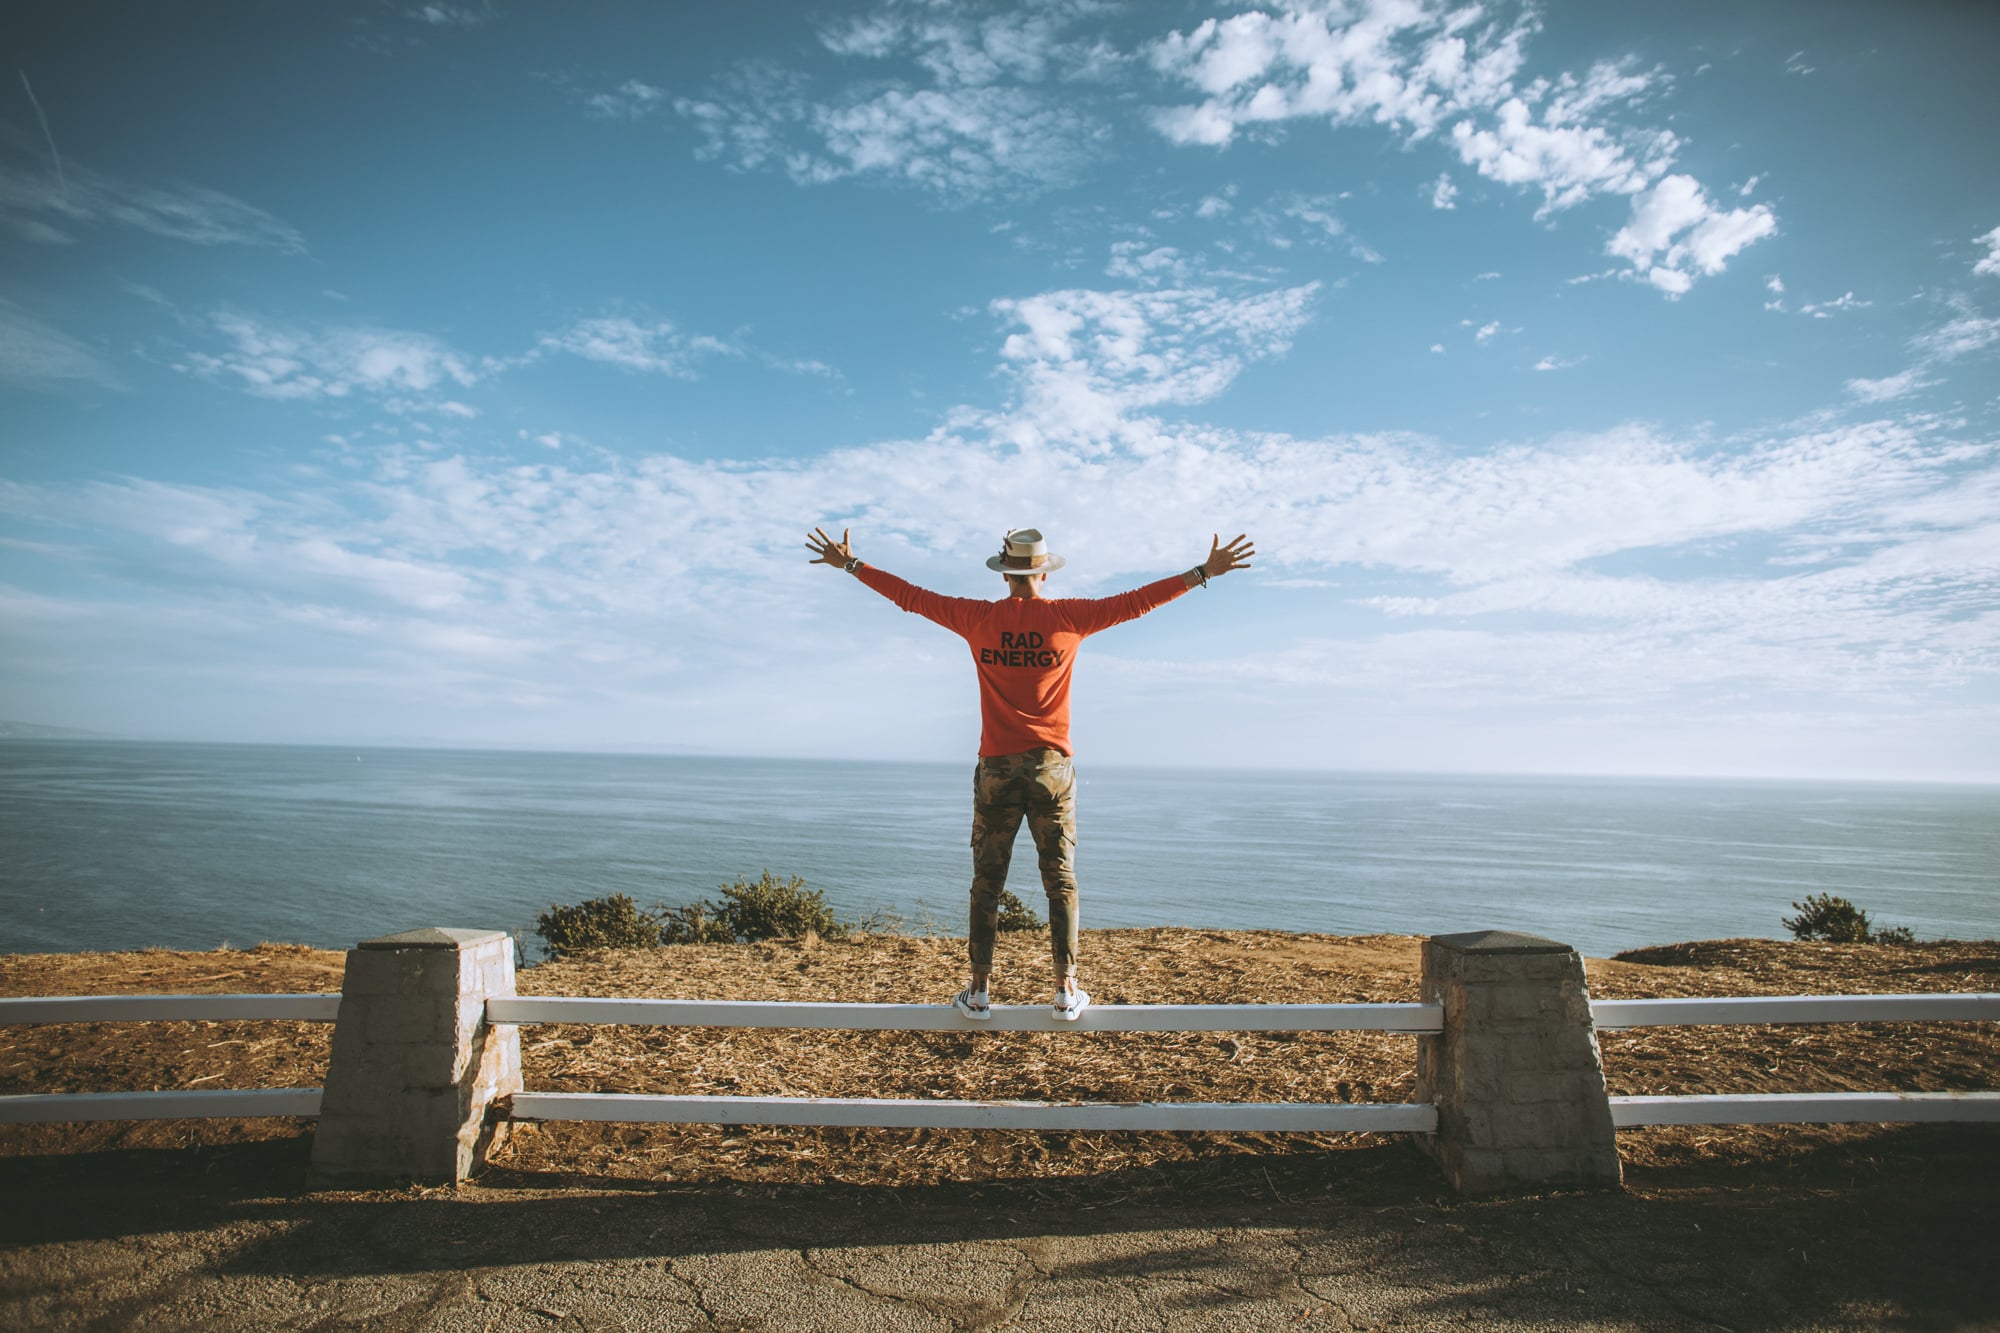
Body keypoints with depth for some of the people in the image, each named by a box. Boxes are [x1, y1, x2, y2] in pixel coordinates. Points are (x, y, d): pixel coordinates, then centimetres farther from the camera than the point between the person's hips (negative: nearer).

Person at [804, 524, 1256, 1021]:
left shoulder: (978, 618, -1)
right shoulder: (1068, 617, -2)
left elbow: (910, 596, 6)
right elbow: (1137, 601, 2)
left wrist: (850, 565, 18)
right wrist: (1204, 572, 10)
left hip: (997, 769, 1)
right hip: (1052, 767, 0)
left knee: (987, 881, 7)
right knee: (1061, 880, 7)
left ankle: (978, 991, 11)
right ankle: (1066, 991, 11)